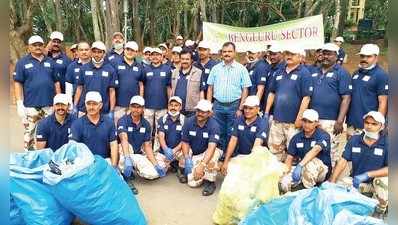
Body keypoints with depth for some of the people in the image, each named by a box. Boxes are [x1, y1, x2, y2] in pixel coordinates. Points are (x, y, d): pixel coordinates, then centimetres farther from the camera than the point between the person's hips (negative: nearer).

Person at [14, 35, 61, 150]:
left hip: (49, 105, 3)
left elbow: (56, 82, 12)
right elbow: (18, 83, -2)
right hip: (30, 106, -3)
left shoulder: (50, 62, 10)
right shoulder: (22, 62, 1)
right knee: (29, 133, 2)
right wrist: (19, 104, -9)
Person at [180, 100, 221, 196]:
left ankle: (210, 182, -14)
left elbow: (211, 147, -32)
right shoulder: (189, 122, -9)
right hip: (193, 155, 2)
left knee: (214, 154, -38)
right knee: (193, 182, -15)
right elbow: (185, 142, -2)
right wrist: (187, 159, -19)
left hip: (207, 153, -2)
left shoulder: (214, 125, -21)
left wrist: (202, 165, -44)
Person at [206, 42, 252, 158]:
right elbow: (210, 88, 9)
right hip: (218, 105, 2)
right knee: (219, 133, 9)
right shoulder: (216, 68, 7)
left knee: (231, 134, 6)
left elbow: (245, 90, -1)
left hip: (234, 106, -2)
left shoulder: (241, 69, 0)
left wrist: (240, 108, -7)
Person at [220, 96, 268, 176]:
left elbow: (257, 144, -22)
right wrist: (226, 161, -9)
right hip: (239, 155, 4)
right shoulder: (238, 120, 3)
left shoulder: (262, 124, -10)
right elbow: (233, 140, -1)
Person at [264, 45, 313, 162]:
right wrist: (266, 112, 11)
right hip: (277, 119, 6)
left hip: (293, 121, -6)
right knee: (274, 148, 14)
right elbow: (272, 93, 16)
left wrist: (299, 118, -16)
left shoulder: (304, 73, -6)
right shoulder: (279, 73, 12)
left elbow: (306, 97, -12)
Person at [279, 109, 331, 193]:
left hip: (321, 170, -3)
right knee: (284, 181, -27)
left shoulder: (323, 136, -11)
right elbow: (289, 157, 0)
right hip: (302, 169, 3)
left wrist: (300, 166, -44)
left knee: (311, 162, -38)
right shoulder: (296, 138, 3)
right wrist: (286, 172, -20)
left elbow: (315, 150, -30)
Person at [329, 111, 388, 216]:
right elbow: (343, 161, -6)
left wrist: (367, 174, -30)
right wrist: (332, 182, -16)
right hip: (355, 180, 2)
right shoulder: (354, 140, -4)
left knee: (384, 180, -34)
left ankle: (380, 210, -6)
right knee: (337, 186, -22)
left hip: (377, 181, -2)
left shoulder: (386, 143, -13)